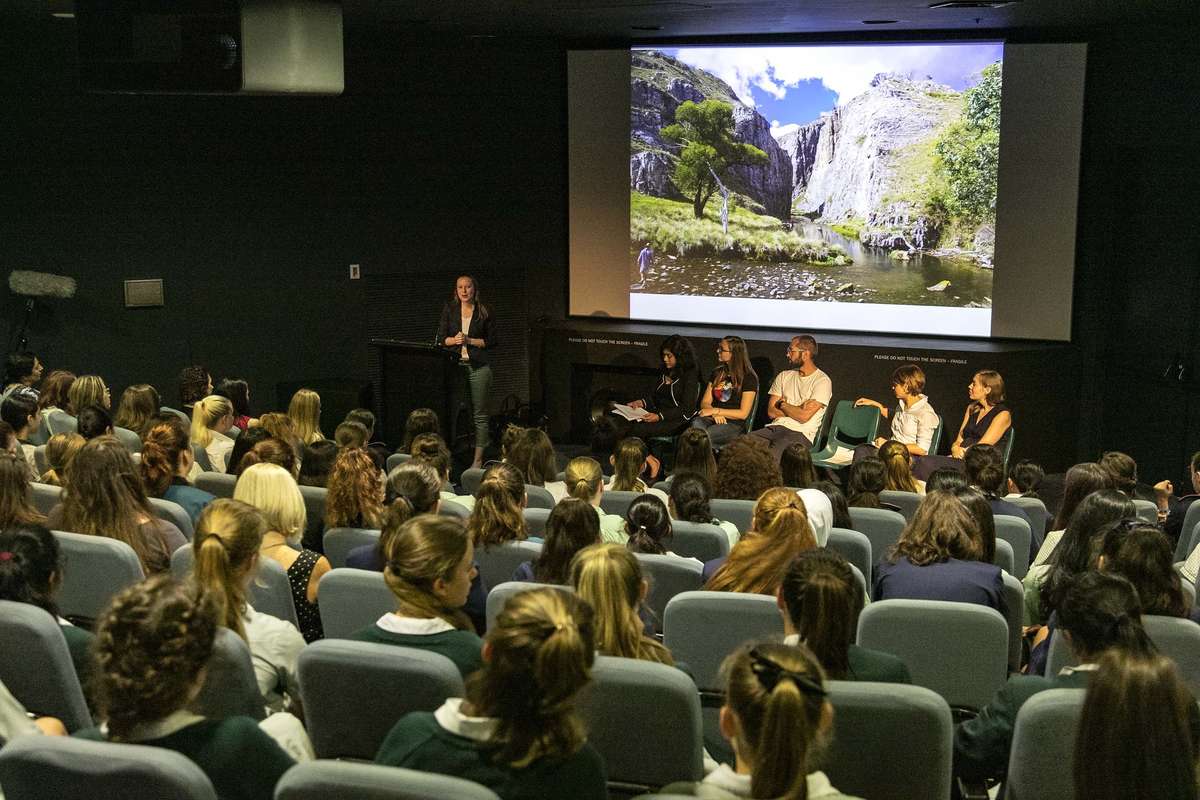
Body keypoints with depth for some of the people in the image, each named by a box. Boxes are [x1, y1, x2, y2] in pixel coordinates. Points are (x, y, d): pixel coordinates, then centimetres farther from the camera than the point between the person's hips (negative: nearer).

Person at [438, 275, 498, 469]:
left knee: (479, 414, 0)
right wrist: (454, 340, -13)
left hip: (478, 366, -2)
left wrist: (470, 340, -11)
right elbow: (441, 338, 7)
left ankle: (478, 460, 6)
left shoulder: (485, 311, 1)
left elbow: (493, 341, 1)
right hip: (454, 364, 2)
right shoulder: (449, 309, 8)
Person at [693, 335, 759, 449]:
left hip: (735, 424, -5)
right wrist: (715, 414, -7)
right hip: (714, 419, 5)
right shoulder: (717, 373, 19)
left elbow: (743, 414, -5)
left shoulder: (749, 378, 0)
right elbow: (705, 402, 15)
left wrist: (715, 410, -9)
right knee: (697, 423, -33)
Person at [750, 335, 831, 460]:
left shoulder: (822, 381, -1)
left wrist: (783, 404, 5)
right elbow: (771, 412, 11)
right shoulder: (784, 376, 19)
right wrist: (797, 410, -2)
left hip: (801, 434, -6)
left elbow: (804, 416, -11)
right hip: (776, 427, 6)